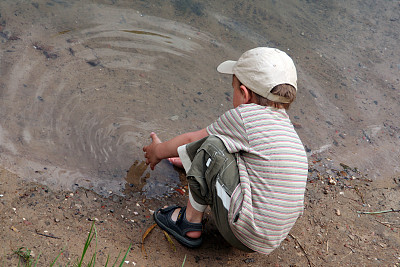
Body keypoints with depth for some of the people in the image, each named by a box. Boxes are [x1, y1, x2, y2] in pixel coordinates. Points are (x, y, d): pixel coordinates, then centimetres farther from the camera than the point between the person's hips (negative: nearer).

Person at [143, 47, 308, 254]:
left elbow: (193, 140, 3)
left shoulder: (245, 116, -13)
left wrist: (159, 151, 20)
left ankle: (191, 223, 7)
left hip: (242, 236, -9)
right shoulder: (285, 125, 10)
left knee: (210, 145, -8)